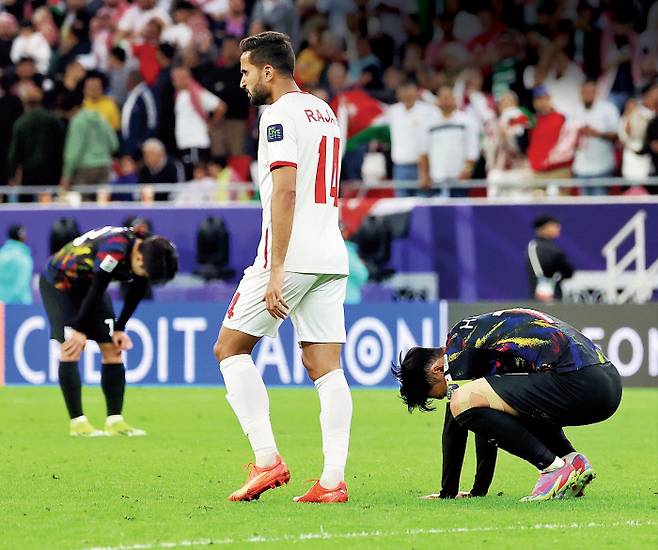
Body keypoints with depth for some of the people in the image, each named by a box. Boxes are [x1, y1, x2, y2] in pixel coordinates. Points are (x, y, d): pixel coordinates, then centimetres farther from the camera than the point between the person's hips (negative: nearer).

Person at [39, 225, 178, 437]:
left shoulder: (149, 251, -15)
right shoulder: (114, 250, -38)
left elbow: (136, 294, 0)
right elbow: (95, 292, -28)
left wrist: (120, 329, -1)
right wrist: (80, 330, -19)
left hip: (88, 283, 8)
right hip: (59, 283, -8)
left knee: (113, 348, -1)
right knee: (71, 350, -16)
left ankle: (115, 421, 0)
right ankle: (77, 423, -13)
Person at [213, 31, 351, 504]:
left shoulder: (280, 115, -9)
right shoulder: (325, 112, 19)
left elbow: (286, 192, -18)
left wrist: (276, 272, -21)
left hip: (291, 253, -8)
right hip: (332, 258, 8)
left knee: (230, 348, 3)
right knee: (326, 366, 3)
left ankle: (268, 460, -8)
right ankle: (334, 480, -5)